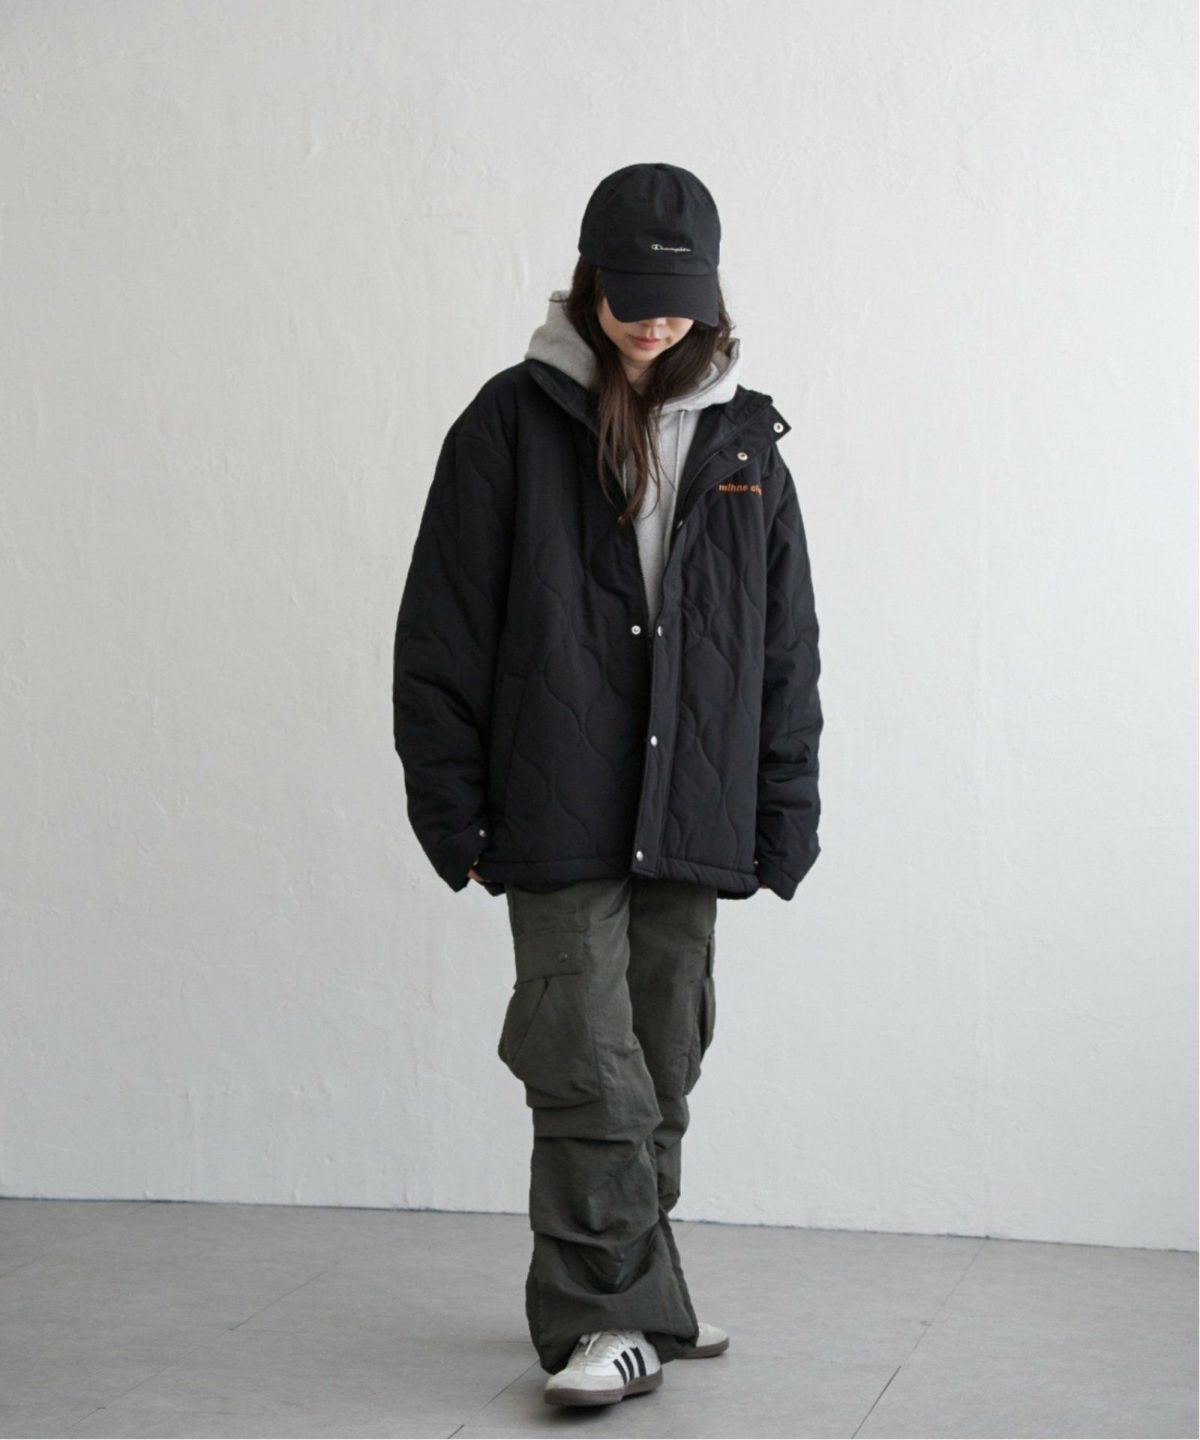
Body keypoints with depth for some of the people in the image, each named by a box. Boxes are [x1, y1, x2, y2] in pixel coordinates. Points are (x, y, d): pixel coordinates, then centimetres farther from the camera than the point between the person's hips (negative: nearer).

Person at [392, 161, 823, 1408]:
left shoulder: (744, 441, 11)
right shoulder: (513, 425, 0)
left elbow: (788, 647, 13)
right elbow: (441, 631, 0)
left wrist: (783, 822, 9)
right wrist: (454, 809, -5)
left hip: (692, 826, 4)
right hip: (559, 825, -4)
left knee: (660, 1072, 11)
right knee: (592, 1074, -10)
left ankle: (630, 1305, 24)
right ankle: (610, 1319, -3)